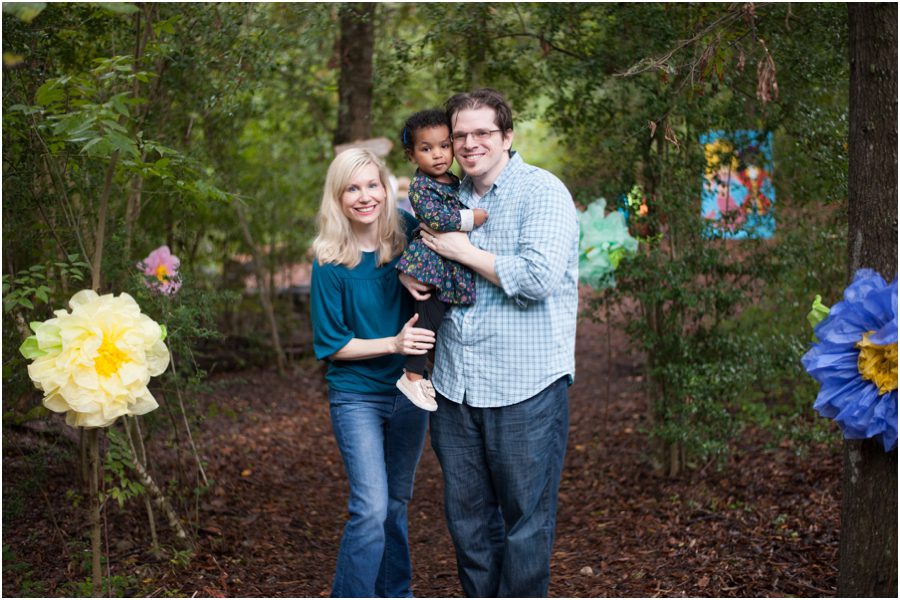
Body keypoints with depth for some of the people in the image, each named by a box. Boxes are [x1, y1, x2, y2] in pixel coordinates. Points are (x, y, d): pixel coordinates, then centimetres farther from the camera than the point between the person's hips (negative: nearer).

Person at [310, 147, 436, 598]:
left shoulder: (408, 236, -7)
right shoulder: (330, 261, -13)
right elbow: (330, 343, -9)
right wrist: (393, 344, -23)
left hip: (408, 391, 4)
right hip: (357, 396, -3)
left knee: (396, 502, 17)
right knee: (371, 508, -13)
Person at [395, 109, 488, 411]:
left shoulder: (455, 183, 14)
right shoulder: (421, 186, -12)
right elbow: (434, 218, -24)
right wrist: (470, 218, -19)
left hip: (454, 272, 8)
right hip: (432, 266, -8)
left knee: (442, 322, 14)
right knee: (427, 319, -6)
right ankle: (412, 376, 4)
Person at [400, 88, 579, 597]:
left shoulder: (542, 192, -8)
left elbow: (539, 277, -22)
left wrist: (463, 251, -12)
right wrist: (407, 269, 5)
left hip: (525, 388, -7)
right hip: (456, 385, 7)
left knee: (526, 521, 4)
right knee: (467, 516, 15)